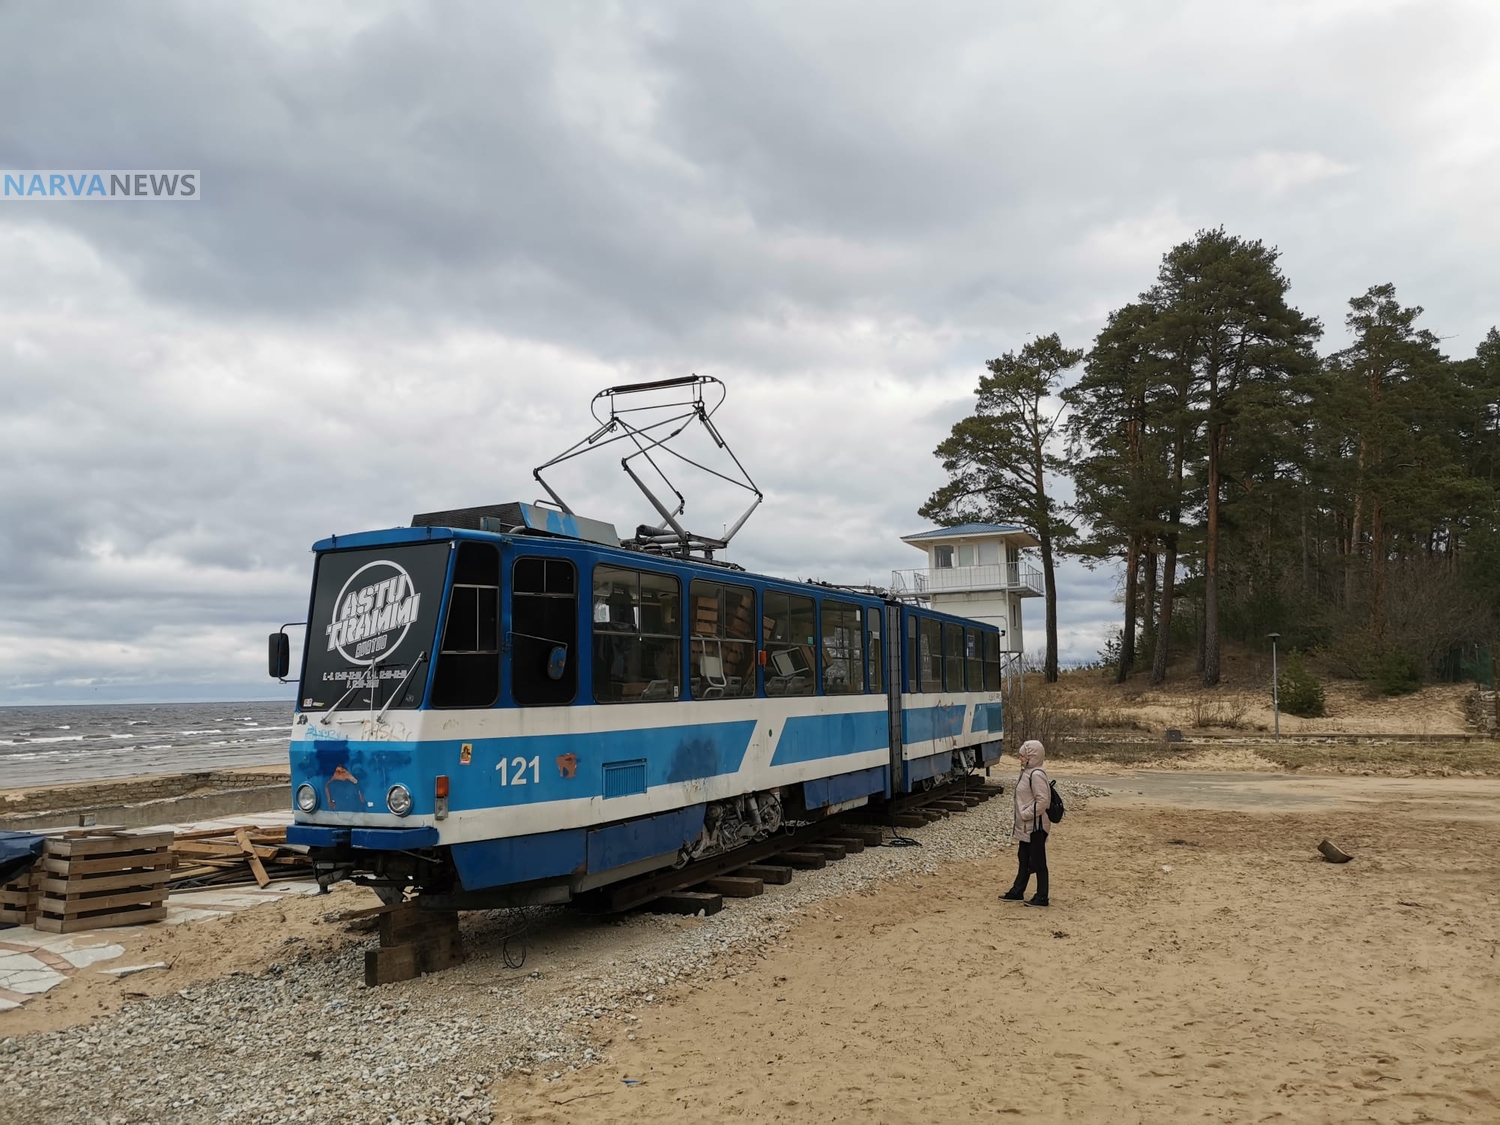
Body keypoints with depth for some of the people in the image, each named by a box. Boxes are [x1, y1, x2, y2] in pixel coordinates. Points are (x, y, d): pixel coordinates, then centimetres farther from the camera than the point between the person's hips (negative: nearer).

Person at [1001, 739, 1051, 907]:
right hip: (1025, 826, 10)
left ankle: (1042, 898, 9)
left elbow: (1043, 800, -25)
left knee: (1038, 862, 0)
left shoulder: (1036, 775, -20)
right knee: (1023, 860, 18)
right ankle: (1017, 892, 28)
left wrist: (1026, 814, -20)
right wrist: (1022, 816, 13)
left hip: (1036, 826, -10)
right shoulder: (1027, 773, 10)